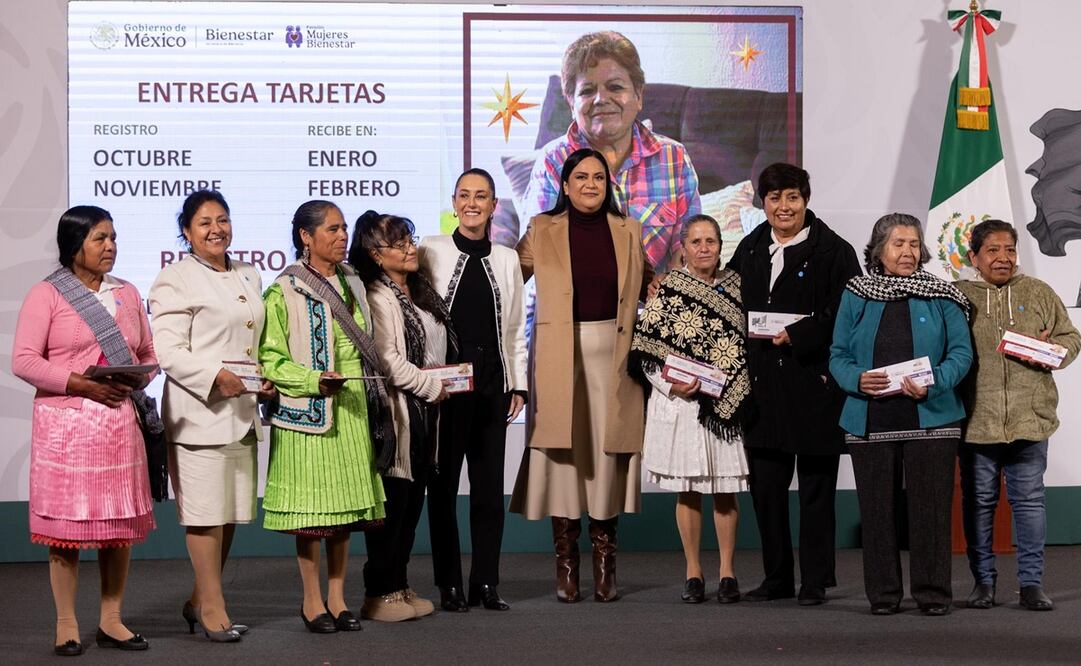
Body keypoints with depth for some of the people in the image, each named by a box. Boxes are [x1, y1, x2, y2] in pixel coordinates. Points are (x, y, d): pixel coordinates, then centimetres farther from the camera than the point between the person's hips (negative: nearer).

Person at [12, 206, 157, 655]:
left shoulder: (127, 293, 14)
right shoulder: (46, 294, -2)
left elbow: (148, 353, 17)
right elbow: (24, 361, -8)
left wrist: (138, 380, -5)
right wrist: (81, 384, -17)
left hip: (119, 422, 5)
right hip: (66, 424, -4)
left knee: (121, 523, 5)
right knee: (66, 522, -1)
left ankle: (111, 621, 15)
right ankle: (66, 625, 7)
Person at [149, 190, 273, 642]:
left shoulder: (248, 277, 18)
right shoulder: (176, 280, -4)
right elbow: (168, 351, -11)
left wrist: (266, 378, 7)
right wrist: (215, 377, -23)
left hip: (242, 410, 7)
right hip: (199, 413, -7)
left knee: (231, 512, 10)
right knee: (206, 512, -5)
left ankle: (199, 601, 21)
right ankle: (212, 608, 2)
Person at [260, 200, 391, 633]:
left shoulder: (352, 285, 14)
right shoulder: (283, 293, -6)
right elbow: (270, 359, -9)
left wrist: (377, 406, 15)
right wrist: (315, 381, -22)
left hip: (352, 407, 6)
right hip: (306, 412, -6)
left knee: (345, 503, 8)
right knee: (310, 507, -2)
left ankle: (337, 597, 16)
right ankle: (312, 600, 8)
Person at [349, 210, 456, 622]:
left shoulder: (420, 291, 16)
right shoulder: (377, 298, -12)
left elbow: (440, 347, 25)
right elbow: (387, 360, -19)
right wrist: (432, 387, -12)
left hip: (425, 416, 9)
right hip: (398, 412, -9)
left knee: (413, 503, 11)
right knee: (393, 505, -6)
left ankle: (400, 586, 19)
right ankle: (380, 594, 0)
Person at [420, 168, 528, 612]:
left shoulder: (507, 259, 12)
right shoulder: (431, 252, 0)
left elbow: (515, 328, 14)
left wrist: (518, 384, 10)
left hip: (492, 383, 3)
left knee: (490, 485, 5)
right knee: (443, 484, 2)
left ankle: (487, 583, 12)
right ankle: (449, 585, 9)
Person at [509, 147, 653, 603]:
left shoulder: (628, 231, 11)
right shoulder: (542, 231, 6)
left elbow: (648, 285, 22)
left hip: (614, 357, 2)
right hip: (559, 357, -1)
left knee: (608, 456, 0)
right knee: (563, 456, -3)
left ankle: (605, 569, 7)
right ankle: (565, 569, 4)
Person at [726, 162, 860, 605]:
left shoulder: (833, 251, -4)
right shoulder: (749, 251, 13)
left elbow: (845, 317, -12)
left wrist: (796, 336, -18)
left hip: (814, 383, -5)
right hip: (762, 385, 5)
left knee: (815, 487, 3)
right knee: (765, 485, 8)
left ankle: (815, 581, 11)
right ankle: (777, 577, 19)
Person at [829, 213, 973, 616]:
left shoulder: (941, 296, 5)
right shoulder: (856, 295, 8)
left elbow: (961, 352, 1)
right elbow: (838, 355, 8)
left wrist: (933, 384, -17)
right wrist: (857, 380, -13)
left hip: (930, 418, -1)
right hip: (870, 422, 1)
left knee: (930, 506, -1)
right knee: (877, 508, 4)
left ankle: (933, 592, 8)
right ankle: (883, 593, 13)